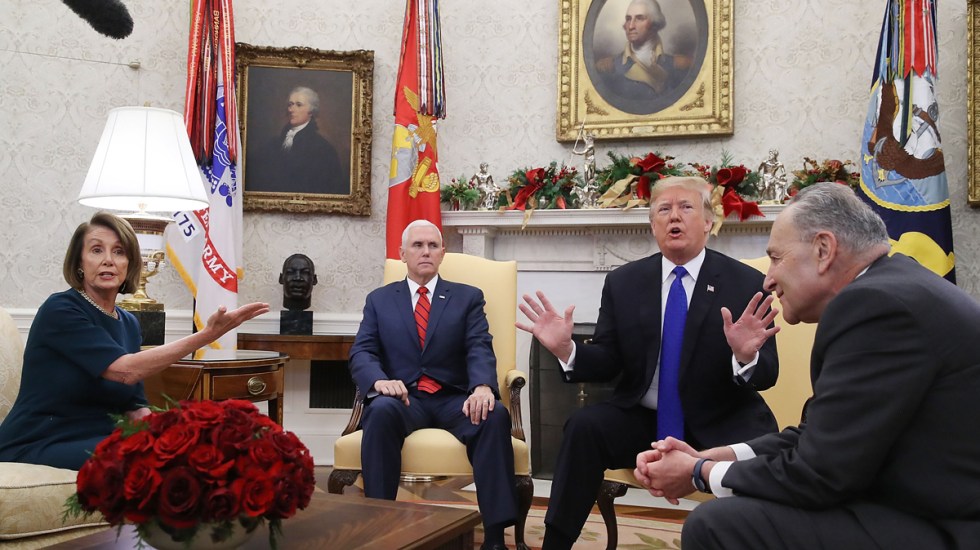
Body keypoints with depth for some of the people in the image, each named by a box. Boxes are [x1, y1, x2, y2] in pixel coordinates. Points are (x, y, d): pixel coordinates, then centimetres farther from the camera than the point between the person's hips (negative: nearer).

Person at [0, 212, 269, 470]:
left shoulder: (128, 323, 10)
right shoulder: (60, 309, -13)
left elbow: (134, 405, 6)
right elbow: (126, 370, -24)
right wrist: (206, 335, -25)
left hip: (98, 442, 7)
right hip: (35, 448, -7)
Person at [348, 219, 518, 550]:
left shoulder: (468, 297, 14)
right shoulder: (379, 300, 16)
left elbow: (480, 349, -1)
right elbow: (361, 353, 3)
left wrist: (483, 386, -25)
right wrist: (379, 380, -22)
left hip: (453, 399, 0)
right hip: (404, 399, 0)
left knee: (495, 414, -32)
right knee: (381, 410, -35)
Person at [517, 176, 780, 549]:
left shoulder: (747, 284, -4)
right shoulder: (623, 283, 4)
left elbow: (767, 374, -7)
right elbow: (607, 363, 2)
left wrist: (746, 356, -31)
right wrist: (566, 349, -19)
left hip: (721, 427, -2)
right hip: (641, 420, 2)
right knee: (585, 426, -25)